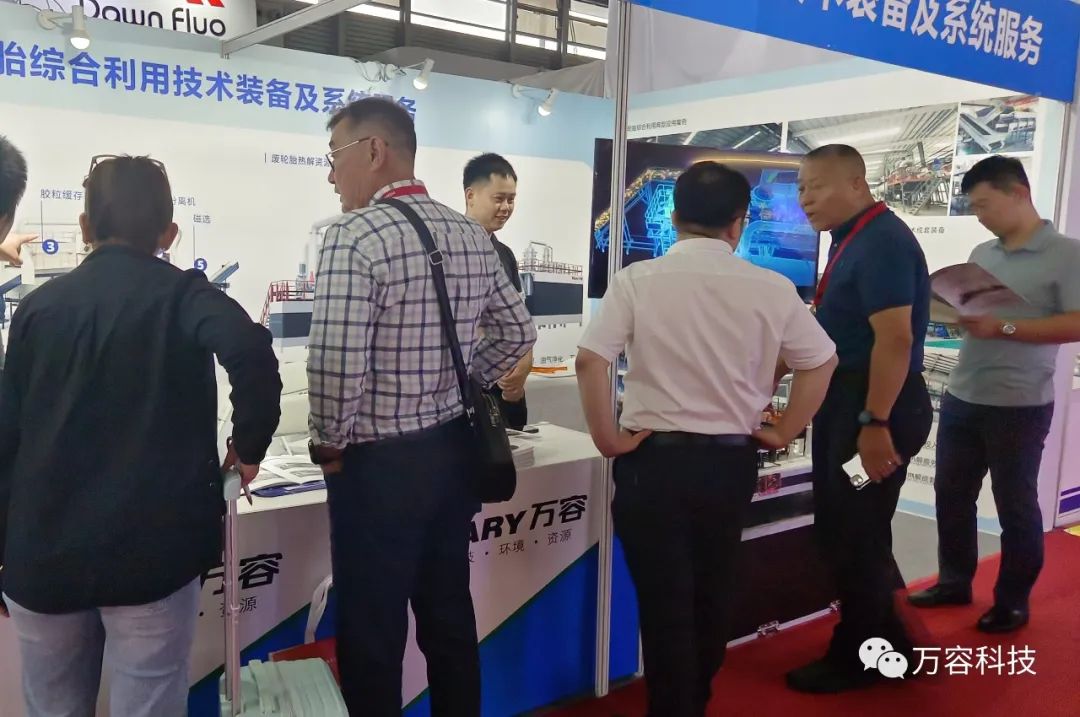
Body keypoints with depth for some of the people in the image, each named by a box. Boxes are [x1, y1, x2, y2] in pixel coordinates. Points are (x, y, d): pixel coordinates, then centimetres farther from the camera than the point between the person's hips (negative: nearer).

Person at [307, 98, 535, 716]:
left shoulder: (356, 235, -17)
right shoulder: (473, 235, 5)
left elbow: (336, 363, -24)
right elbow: (517, 334, 11)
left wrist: (330, 443, -8)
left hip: (379, 462, -7)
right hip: (455, 450, 7)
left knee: (373, 631, 9)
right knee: (449, 614, 20)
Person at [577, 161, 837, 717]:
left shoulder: (638, 280, -9)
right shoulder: (772, 289, -2)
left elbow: (590, 362, -16)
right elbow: (821, 363, 6)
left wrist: (608, 438, -6)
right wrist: (782, 432, 13)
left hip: (653, 458, -3)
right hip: (732, 460, 4)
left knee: (664, 604, 9)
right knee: (712, 597, 22)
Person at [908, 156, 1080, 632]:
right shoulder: (982, 254, 10)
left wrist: (1005, 328, -22)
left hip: (1019, 405, -6)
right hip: (961, 397, 6)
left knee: (1015, 504, 7)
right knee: (951, 493, 13)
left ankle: (1013, 601, 23)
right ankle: (955, 581, 30)